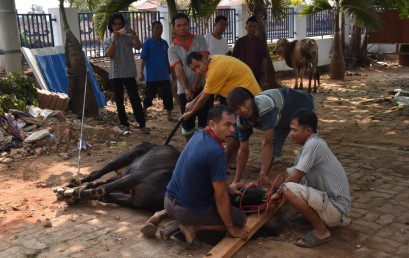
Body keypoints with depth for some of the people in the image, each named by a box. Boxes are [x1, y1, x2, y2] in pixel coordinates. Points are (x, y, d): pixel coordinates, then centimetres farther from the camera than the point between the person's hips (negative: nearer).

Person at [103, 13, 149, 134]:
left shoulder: (128, 37, 5)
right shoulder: (107, 41, 9)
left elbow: (139, 46, -13)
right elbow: (109, 54, -10)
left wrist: (134, 34, -25)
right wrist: (114, 39, -16)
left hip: (129, 73, -2)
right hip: (115, 75, 2)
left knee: (135, 99, -5)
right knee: (119, 101, 6)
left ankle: (142, 124, -2)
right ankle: (125, 124, 14)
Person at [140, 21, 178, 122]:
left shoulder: (164, 43, 8)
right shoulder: (147, 43, -6)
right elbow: (143, 59, -9)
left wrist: (170, 71, 16)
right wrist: (141, 73, -15)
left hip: (164, 75, 4)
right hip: (151, 76, -4)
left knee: (168, 95, 0)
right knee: (149, 95, 6)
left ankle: (169, 116, 8)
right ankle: (144, 112, 26)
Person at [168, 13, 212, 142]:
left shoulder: (199, 39, 2)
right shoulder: (172, 49, 1)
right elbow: (179, 70, -10)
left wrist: (195, 85, -14)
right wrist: (186, 89, -25)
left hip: (203, 87, -1)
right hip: (185, 91, 1)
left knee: (205, 121, 0)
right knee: (187, 123, 8)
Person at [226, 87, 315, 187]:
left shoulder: (264, 105, -45)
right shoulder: (241, 121, -21)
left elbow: (266, 143, -45)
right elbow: (243, 150, -14)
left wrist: (263, 175, -44)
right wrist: (236, 181, -14)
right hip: (282, 119, 6)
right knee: (272, 149, 1)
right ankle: (262, 183, 14)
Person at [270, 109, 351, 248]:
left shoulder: (313, 144, -20)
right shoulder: (311, 144, 9)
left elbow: (295, 178, -16)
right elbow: (294, 175, 16)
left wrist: (278, 194, 0)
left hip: (336, 208, -10)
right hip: (328, 199, 10)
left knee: (289, 189, -26)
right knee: (290, 173, 12)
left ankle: (321, 231, -9)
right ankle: (320, 218, 14)